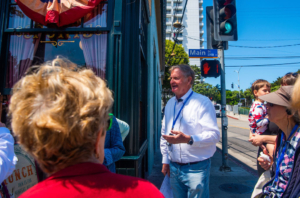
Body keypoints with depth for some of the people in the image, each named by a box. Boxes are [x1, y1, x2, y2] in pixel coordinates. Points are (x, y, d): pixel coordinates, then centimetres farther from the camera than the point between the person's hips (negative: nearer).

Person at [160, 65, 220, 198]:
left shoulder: (202, 102, -11)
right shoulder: (170, 104, 9)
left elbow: (214, 134, -17)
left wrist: (188, 139, -31)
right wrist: (165, 161, 13)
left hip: (196, 168, -5)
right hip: (174, 168, 6)